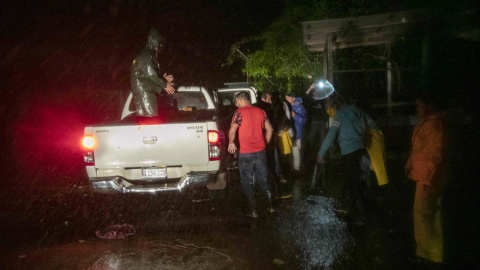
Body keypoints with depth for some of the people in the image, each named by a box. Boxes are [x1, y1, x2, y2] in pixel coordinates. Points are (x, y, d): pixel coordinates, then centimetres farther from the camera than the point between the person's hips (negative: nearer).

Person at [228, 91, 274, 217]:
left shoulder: (239, 112, -10)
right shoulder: (260, 111, 7)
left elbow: (232, 131, -15)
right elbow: (269, 129, 9)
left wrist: (231, 143, 3)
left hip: (246, 153, -5)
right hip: (260, 151, 5)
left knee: (247, 182, 7)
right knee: (263, 179, 18)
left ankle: (253, 210, 10)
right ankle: (271, 205, 24)